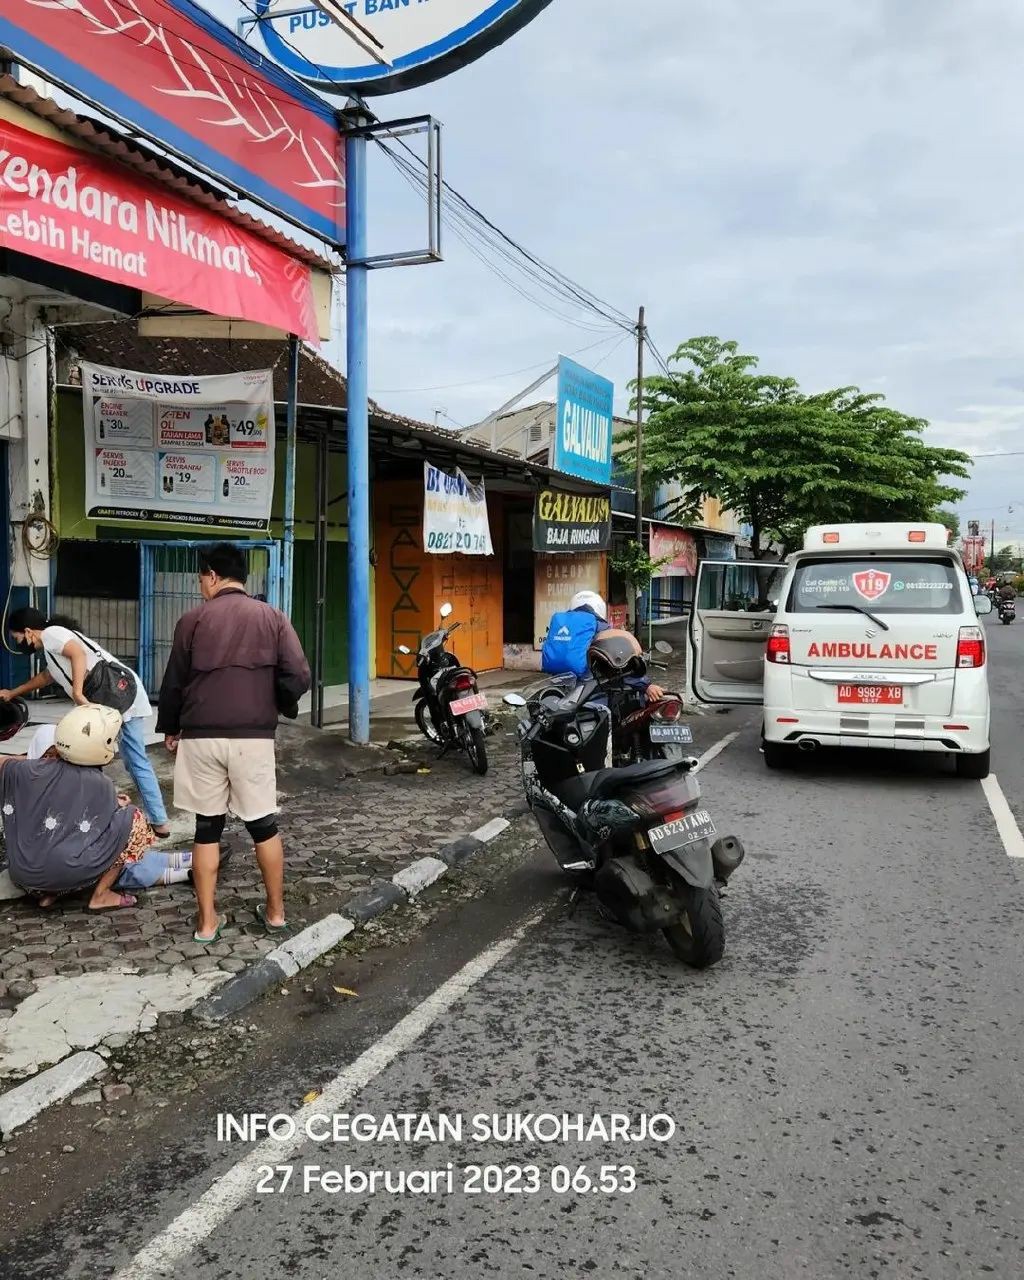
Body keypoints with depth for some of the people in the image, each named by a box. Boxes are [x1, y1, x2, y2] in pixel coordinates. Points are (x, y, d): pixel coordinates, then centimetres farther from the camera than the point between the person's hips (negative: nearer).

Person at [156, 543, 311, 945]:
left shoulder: (193, 620, 2)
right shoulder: (272, 617, 2)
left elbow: (173, 683, 6)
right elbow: (298, 677, -8)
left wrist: (169, 729, 22)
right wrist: (279, 706, 13)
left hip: (201, 736, 0)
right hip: (253, 736, 0)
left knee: (207, 828, 8)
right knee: (263, 825, 12)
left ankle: (207, 921, 13)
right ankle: (275, 913, 21)